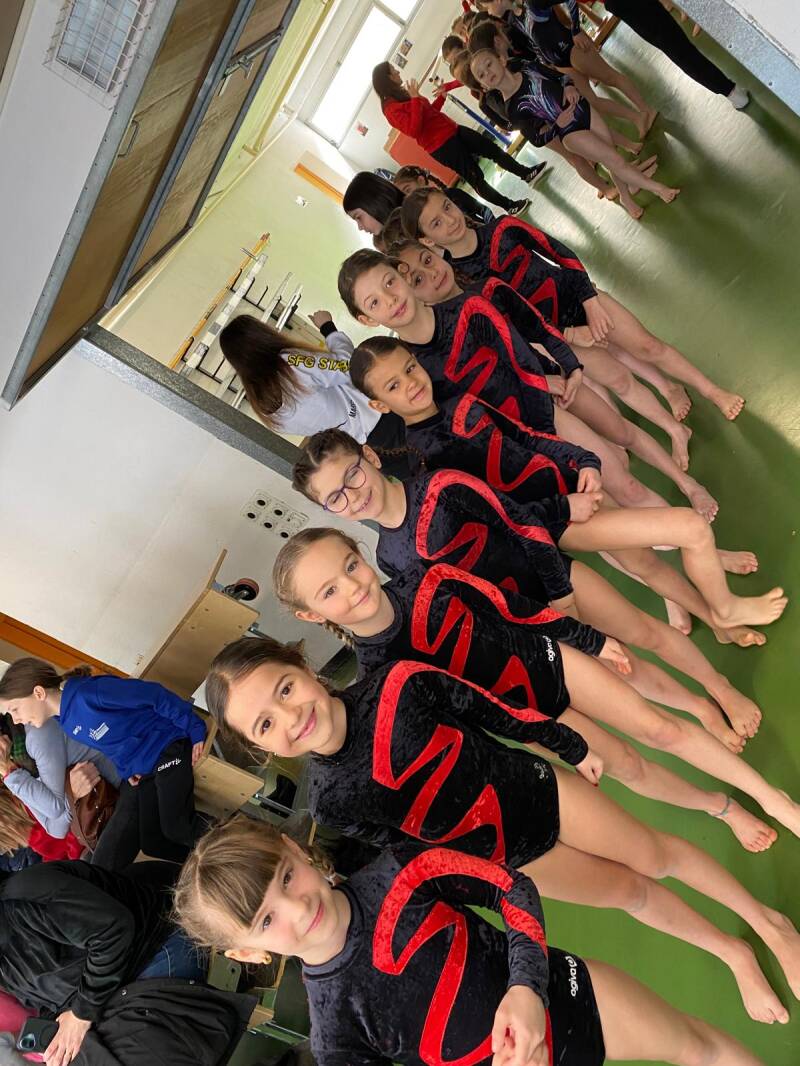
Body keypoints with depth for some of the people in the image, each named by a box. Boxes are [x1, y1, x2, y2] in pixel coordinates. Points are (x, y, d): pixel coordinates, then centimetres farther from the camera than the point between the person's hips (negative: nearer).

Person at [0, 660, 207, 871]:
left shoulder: (89, 692, -22)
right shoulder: (65, 724, 6)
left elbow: (154, 694, -21)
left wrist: (194, 729, -17)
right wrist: (126, 770, 1)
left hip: (168, 750, -8)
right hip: (136, 774, 8)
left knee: (175, 829, -13)